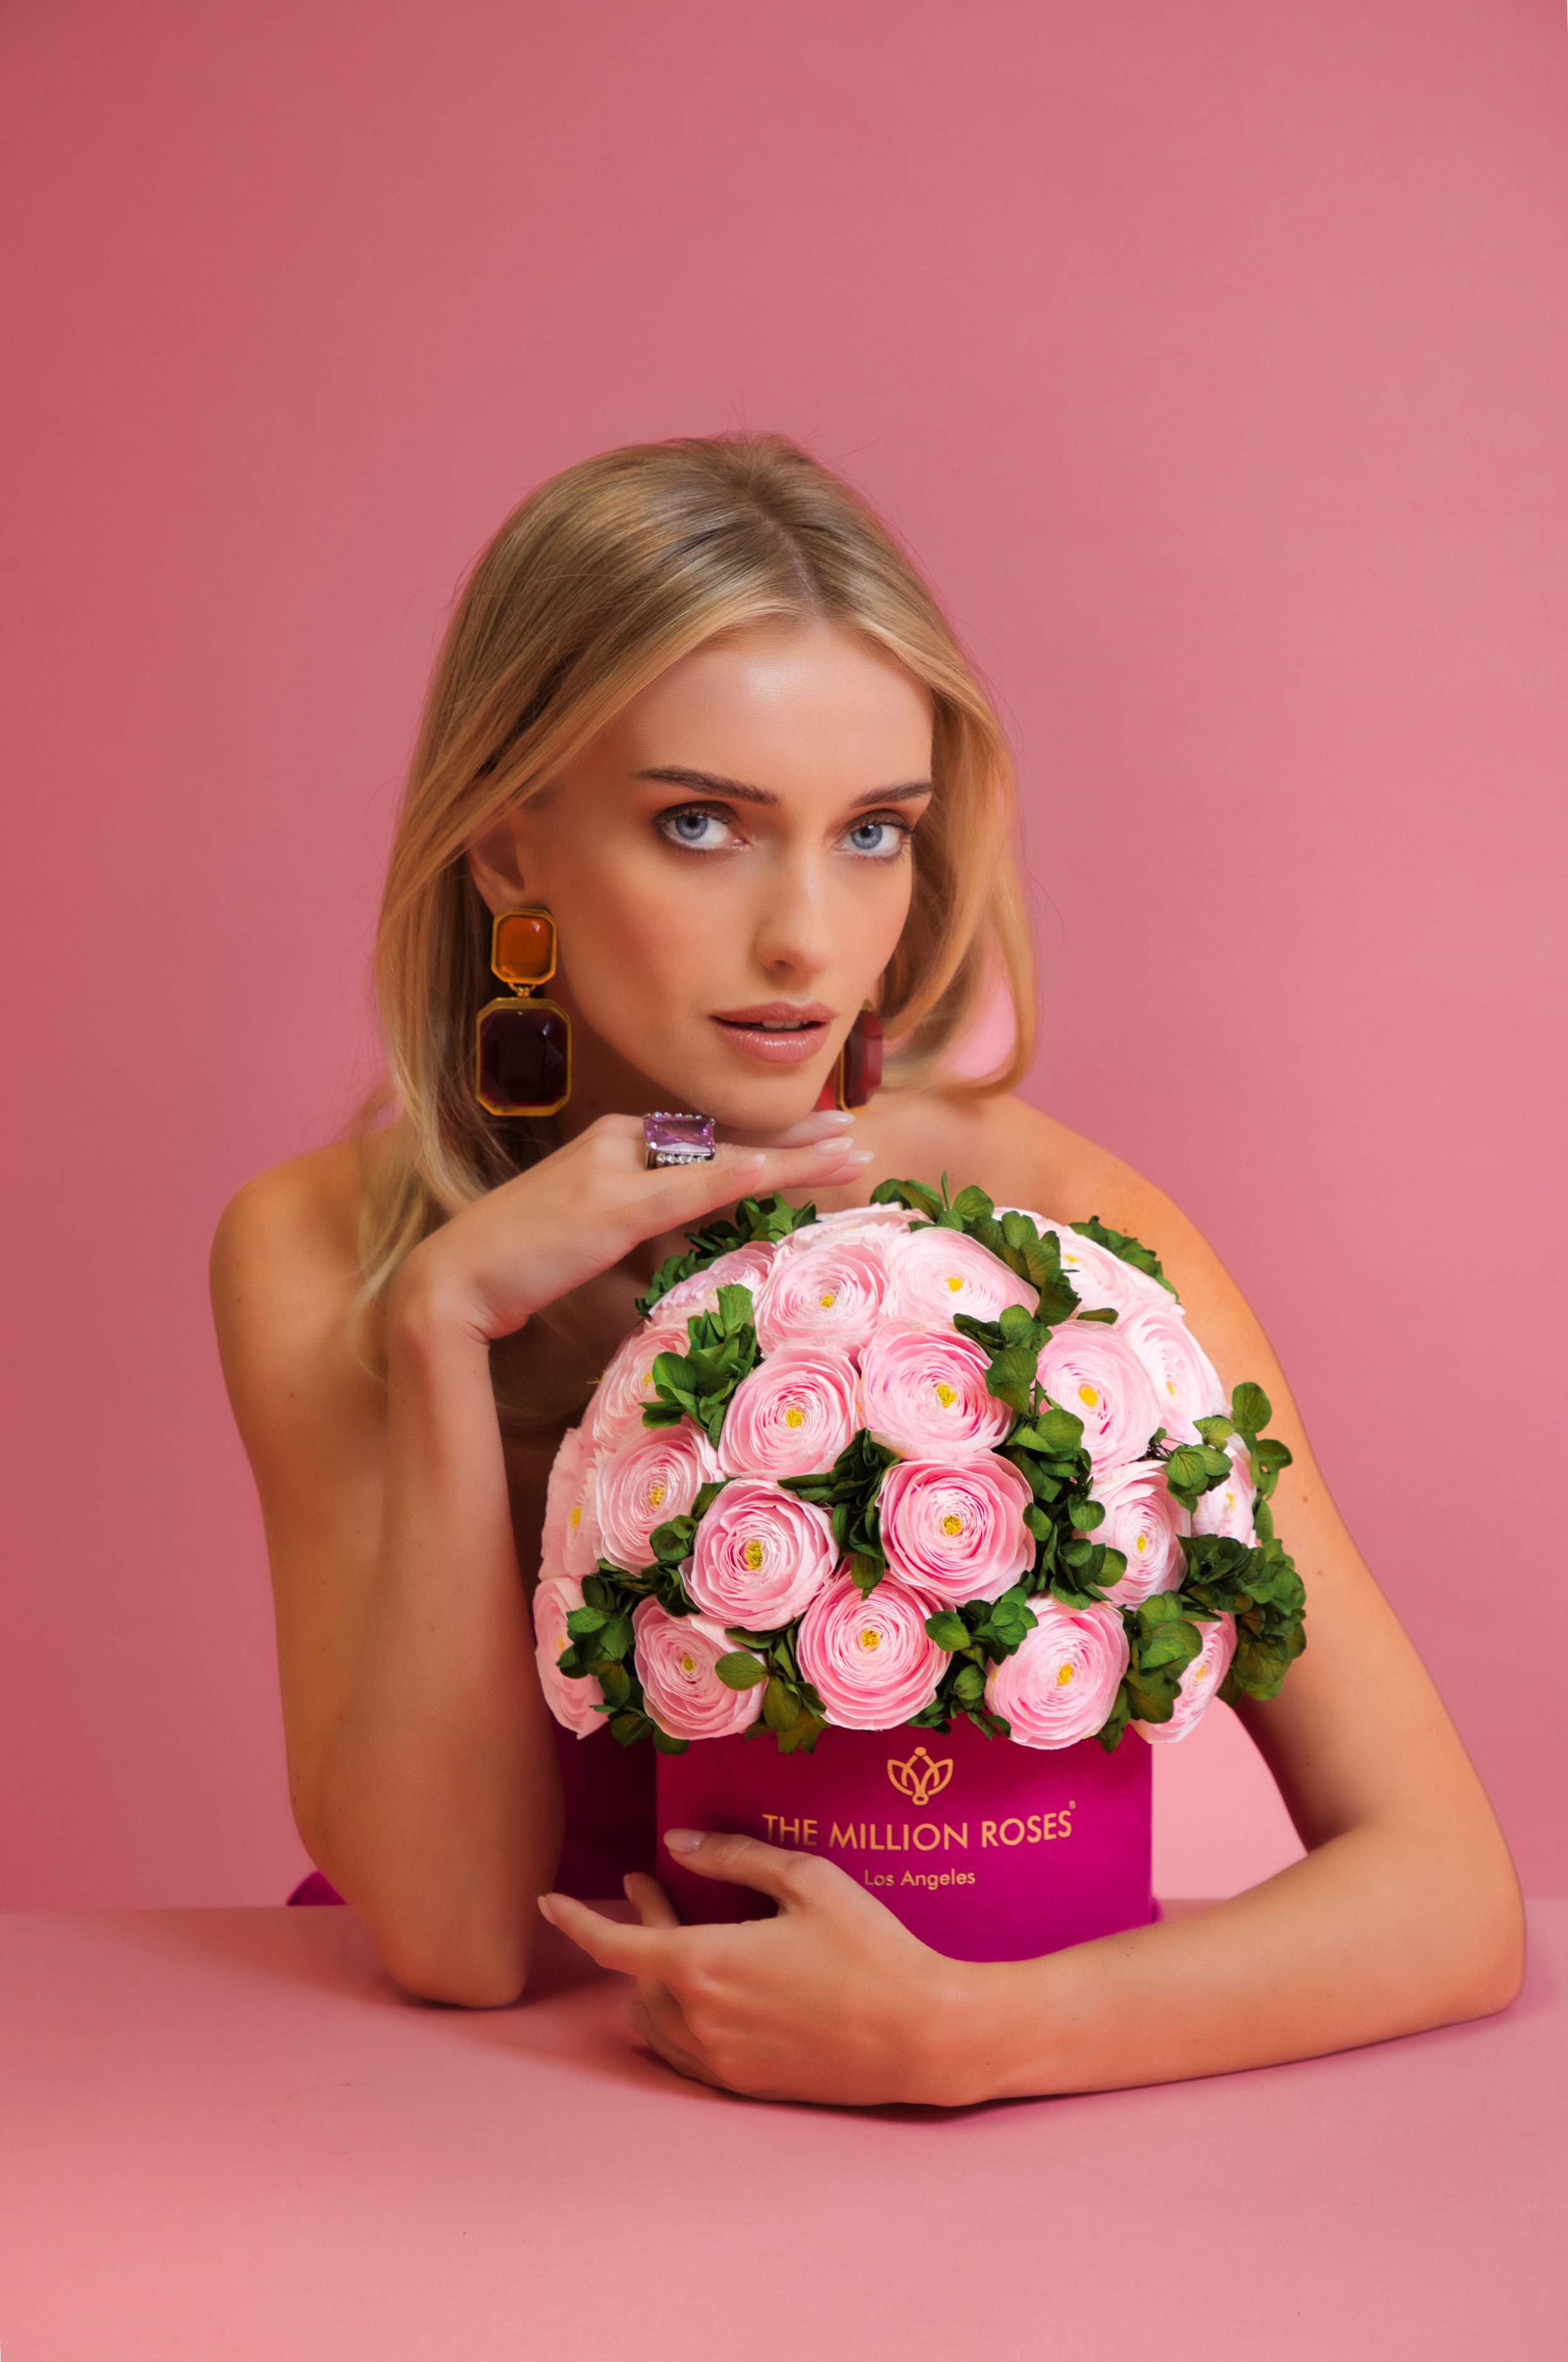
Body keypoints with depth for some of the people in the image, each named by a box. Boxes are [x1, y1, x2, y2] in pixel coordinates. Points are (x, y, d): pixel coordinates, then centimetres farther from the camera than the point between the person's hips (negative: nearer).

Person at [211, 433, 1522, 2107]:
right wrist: (447, 1321, -23)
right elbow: (455, 1936, -17)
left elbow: (1450, 1901, -18)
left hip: (918, 2159, 0)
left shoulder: (1048, 1222, -15)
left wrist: (962, 2033, -32)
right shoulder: (320, 1251, -9)